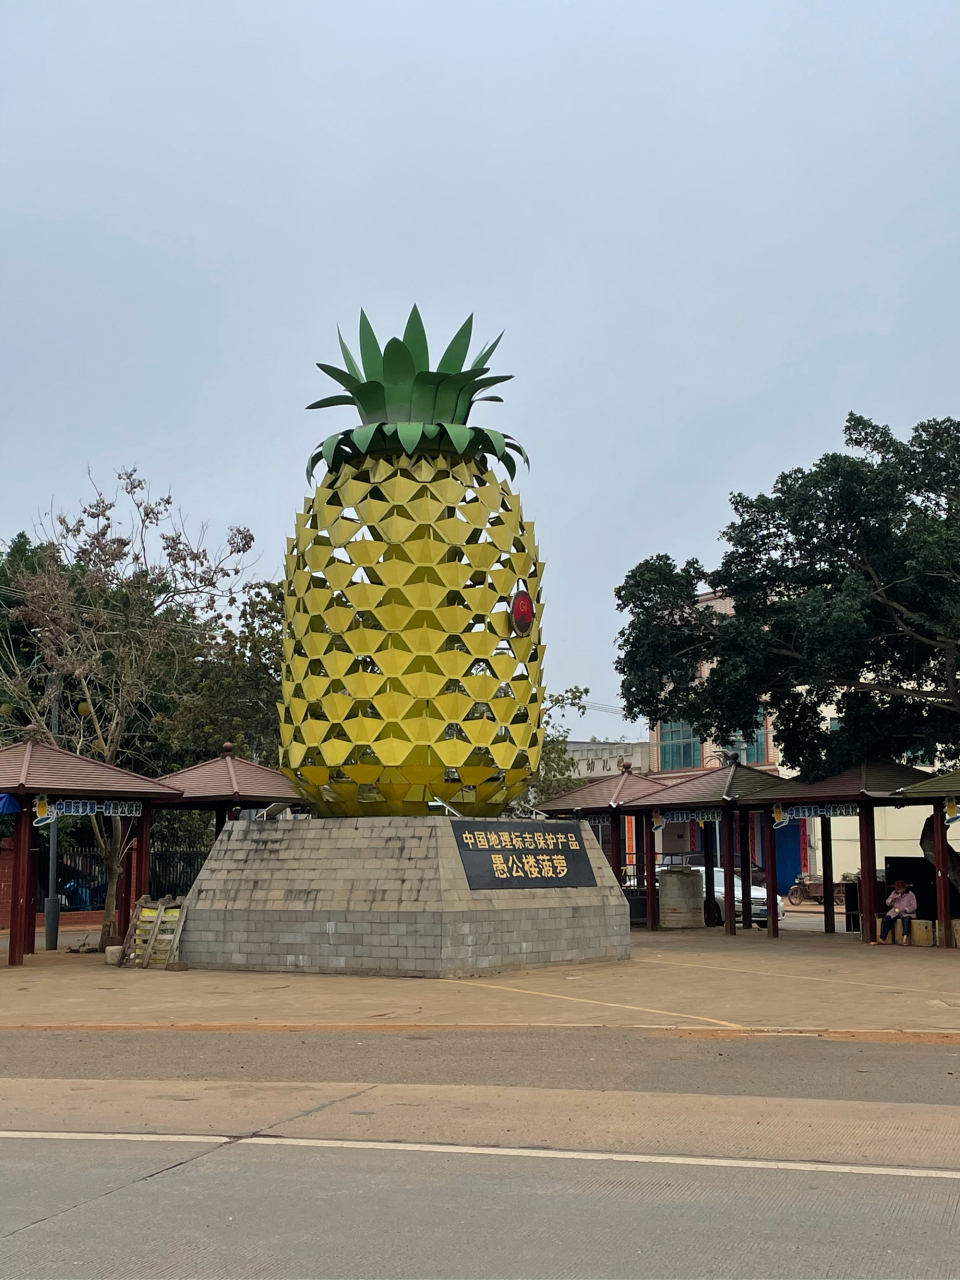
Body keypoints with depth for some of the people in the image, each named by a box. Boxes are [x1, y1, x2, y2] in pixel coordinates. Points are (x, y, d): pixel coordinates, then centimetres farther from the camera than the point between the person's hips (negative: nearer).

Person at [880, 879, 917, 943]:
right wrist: (894, 898, -11)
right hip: (895, 913, 4)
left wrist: (903, 909, -22)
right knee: (885, 919, -23)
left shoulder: (910, 894, -3)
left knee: (906, 919, -39)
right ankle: (882, 939, -23)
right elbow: (888, 903, 8)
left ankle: (905, 936, -55)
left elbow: (913, 906, -10)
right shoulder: (894, 893, 10)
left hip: (907, 913, -4)